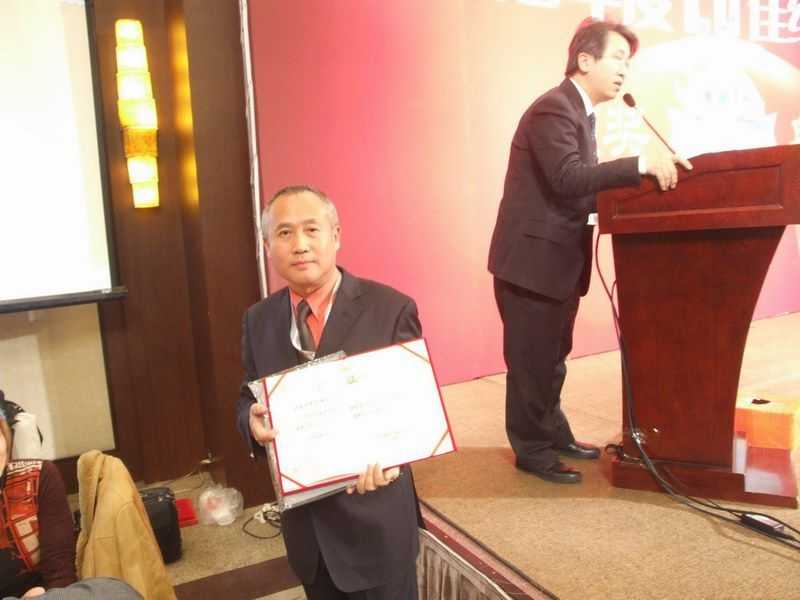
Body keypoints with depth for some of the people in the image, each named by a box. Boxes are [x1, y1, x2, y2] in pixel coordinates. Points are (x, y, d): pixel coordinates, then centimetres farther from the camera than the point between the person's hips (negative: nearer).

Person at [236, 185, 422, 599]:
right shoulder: (258, 320, 0)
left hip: (374, 517, -4)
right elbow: (247, 399, 8)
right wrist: (253, 420, -16)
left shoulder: (391, 309, -14)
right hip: (303, 518, 4)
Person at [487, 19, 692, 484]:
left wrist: (635, 182, 3)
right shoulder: (553, 109, -15)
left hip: (558, 258, 10)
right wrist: (640, 165, -32)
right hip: (533, 258, -10)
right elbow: (568, 179, -29)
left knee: (553, 356, 20)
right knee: (531, 359, 2)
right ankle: (532, 449, 17)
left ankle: (553, 432, 35)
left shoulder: (580, 113, 16)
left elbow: (583, 192, 14)